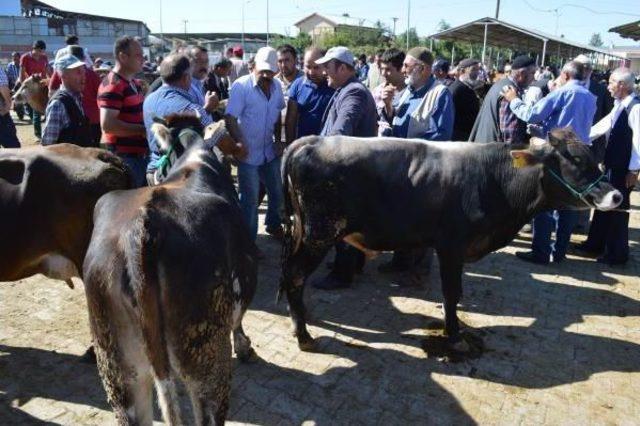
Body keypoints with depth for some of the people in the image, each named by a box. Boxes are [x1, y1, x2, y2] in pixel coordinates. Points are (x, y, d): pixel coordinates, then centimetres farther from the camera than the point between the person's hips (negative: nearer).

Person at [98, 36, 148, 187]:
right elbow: (108, 125, -25)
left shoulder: (134, 83, 14)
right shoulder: (112, 85, -16)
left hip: (139, 155, 10)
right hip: (122, 157, -10)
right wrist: (143, 130, -19)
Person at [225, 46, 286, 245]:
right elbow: (230, 119, -17)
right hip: (248, 154, -5)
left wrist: (278, 140, 8)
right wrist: (241, 146, -23)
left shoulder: (276, 86, 2)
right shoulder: (241, 86, -15)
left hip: (270, 152, 6)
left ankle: (273, 224, 44)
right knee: (250, 199, 5)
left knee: (278, 193, 18)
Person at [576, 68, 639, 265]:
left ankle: (616, 253, 16)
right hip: (612, 164, 8)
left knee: (617, 208, 2)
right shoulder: (619, 106, 10)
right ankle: (595, 243, 30)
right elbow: (603, 126, 17)